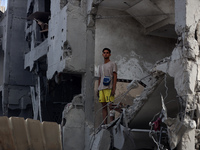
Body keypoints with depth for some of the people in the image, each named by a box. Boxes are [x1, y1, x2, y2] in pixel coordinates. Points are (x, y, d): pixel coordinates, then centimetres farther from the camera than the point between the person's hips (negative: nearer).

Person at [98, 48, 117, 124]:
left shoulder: (112, 64, 5)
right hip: (101, 89, 6)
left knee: (110, 105, -12)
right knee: (104, 106, 3)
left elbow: (115, 76, -4)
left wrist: (113, 88, -14)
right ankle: (104, 124, 4)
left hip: (109, 88, -6)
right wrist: (98, 90, 14)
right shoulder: (100, 66, 24)